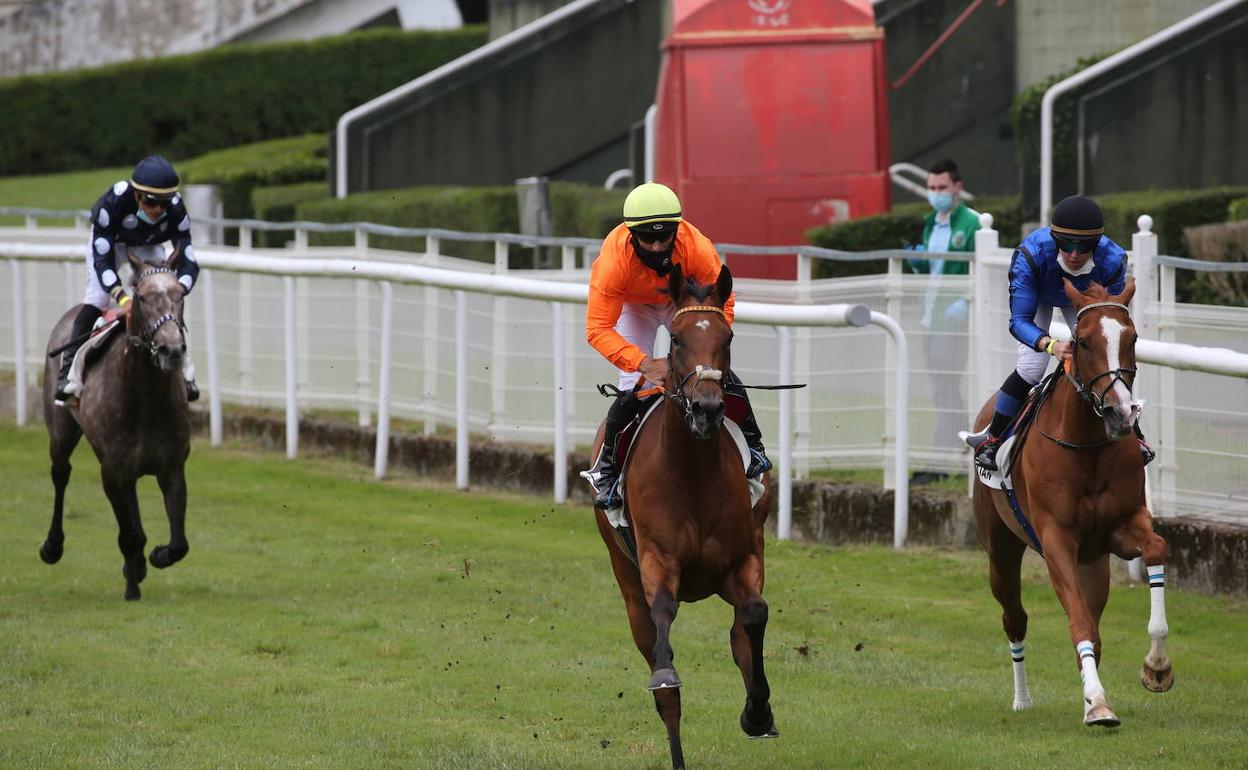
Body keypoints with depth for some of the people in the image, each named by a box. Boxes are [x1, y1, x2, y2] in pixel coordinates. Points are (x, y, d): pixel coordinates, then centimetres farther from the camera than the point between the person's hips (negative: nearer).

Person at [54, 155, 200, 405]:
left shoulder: (175, 209, -33)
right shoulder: (114, 202, -41)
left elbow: (188, 260, -30)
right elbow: (102, 258, -40)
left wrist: (178, 292, -49)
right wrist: (121, 296, -54)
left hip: (148, 245, 2)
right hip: (110, 241, -2)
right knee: (96, 299, -19)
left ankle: (182, 367, -3)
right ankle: (69, 368, -9)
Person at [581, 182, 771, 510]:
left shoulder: (698, 248, -38)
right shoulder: (613, 261, -40)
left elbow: (723, 304, -23)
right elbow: (598, 329, -38)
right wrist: (643, 363, -50)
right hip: (633, 307, -1)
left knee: (722, 377, -8)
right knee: (633, 389, -14)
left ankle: (753, 447, 16)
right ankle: (606, 470, 6)